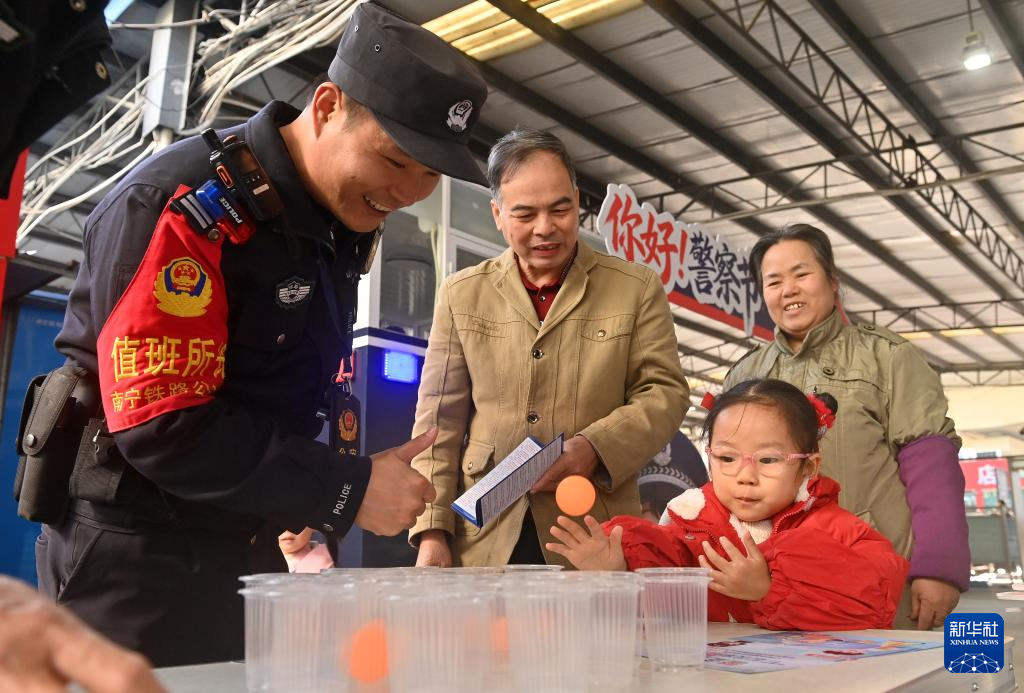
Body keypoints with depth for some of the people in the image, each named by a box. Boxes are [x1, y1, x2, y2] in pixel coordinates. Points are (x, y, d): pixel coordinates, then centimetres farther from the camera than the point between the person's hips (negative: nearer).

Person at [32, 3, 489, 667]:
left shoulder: (348, 217, 5)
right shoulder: (180, 206, -21)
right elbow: (164, 428, -26)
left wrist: (302, 498, 6)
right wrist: (349, 489, -22)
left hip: (247, 538, 8)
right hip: (136, 550, -8)